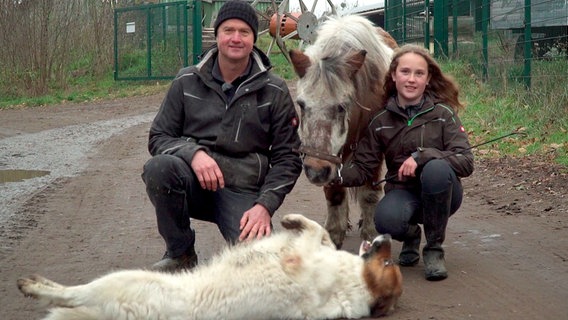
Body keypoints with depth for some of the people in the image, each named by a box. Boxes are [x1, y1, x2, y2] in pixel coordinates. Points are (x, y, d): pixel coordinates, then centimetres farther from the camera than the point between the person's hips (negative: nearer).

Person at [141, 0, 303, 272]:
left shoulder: (274, 91, 2)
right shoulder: (187, 82, 4)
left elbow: (287, 157, 4)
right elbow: (158, 137, 6)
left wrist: (265, 204, -11)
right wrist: (193, 153, -17)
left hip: (243, 191, -1)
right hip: (194, 182, 2)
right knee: (159, 167, -32)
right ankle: (180, 255, -8)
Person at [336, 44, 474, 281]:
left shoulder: (444, 114, -7)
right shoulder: (381, 121, -1)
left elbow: (466, 162, -14)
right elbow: (363, 168, -2)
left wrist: (422, 155, -28)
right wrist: (337, 175, -24)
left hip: (440, 196, -1)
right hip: (402, 192, 1)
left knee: (436, 169, -35)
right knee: (386, 220, -34)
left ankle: (434, 249, -13)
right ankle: (411, 235, 7)